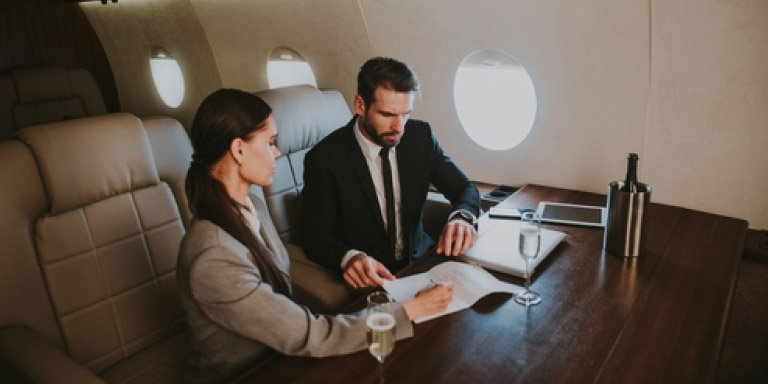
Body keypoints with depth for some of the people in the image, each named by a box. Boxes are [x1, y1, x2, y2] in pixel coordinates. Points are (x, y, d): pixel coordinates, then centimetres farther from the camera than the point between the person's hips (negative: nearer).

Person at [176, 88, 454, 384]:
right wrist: (409, 310, -20)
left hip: (273, 358, 6)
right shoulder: (214, 258, -30)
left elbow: (283, 309, 4)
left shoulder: (252, 208, -5)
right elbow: (309, 336, -26)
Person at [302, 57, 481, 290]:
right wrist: (350, 258, -35)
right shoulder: (324, 159, -14)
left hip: (420, 261, 5)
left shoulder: (420, 136, -2)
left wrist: (462, 217, -21)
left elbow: (465, 189, 4)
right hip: (368, 280, -5)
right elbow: (316, 236, -12)